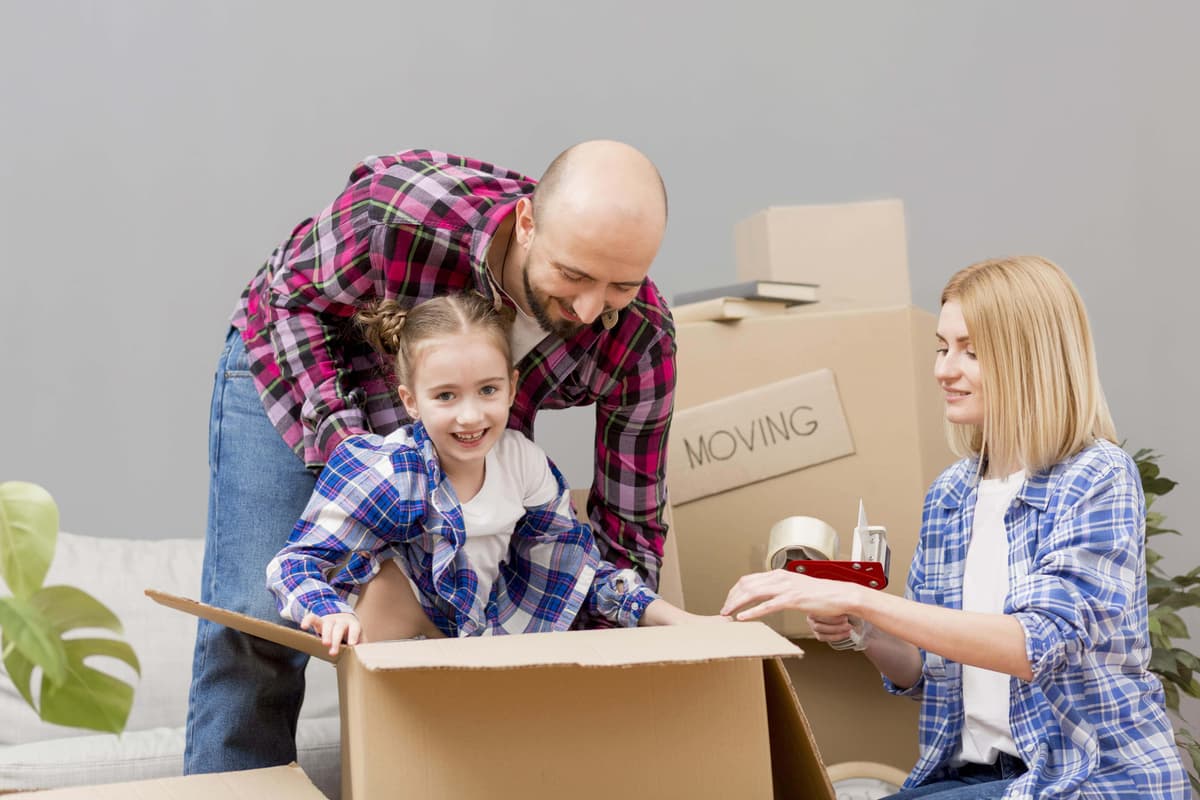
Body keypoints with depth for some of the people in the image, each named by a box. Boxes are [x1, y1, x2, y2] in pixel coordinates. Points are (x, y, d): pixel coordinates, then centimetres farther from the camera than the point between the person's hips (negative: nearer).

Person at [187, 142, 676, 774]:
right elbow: (291, 298, -21)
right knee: (257, 624, -9)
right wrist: (345, 449, -32)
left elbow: (628, 526, -18)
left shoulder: (641, 342, -30)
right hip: (292, 364, -3)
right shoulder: (402, 208, -41)